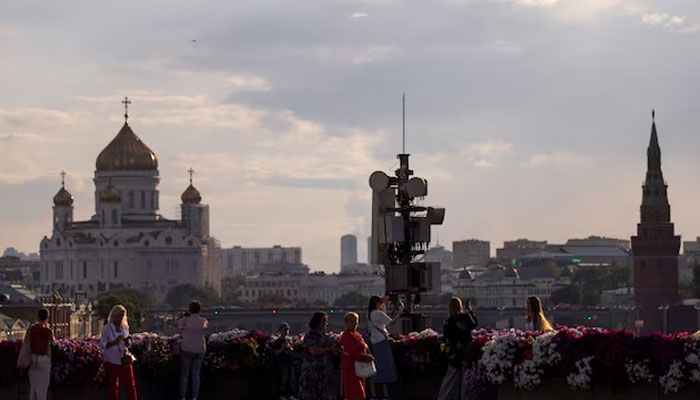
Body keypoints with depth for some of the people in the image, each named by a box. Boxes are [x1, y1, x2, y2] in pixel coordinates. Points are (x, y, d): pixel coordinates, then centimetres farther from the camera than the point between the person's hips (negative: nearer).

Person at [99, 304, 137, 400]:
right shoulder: (107, 328, -4)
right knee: (113, 387, 5)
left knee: (130, 385, -2)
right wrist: (115, 342, -23)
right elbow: (102, 344, -9)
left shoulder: (125, 327, 9)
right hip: (111, 361, -3)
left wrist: (127, 343, -6)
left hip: (124, 360, 3)